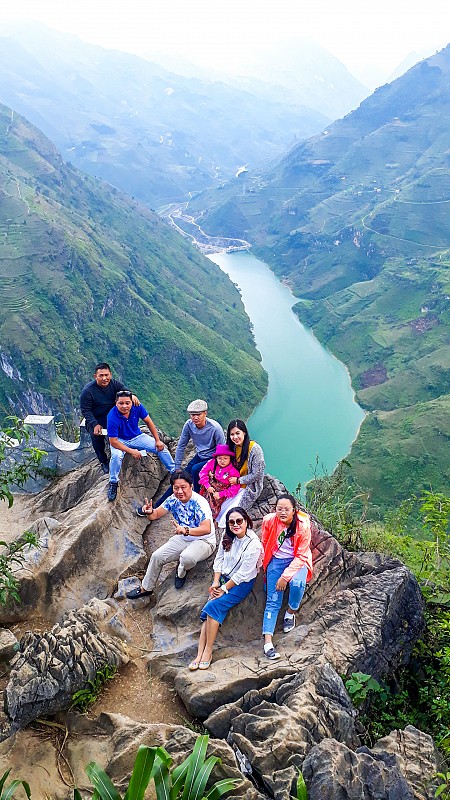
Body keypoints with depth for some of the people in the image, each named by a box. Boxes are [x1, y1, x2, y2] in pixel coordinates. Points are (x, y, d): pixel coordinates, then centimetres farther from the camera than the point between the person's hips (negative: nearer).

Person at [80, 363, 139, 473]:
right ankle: (103, 462, 0)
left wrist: (131, 396, -46)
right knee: (96, 435, -26)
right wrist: (95, 424, -27)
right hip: (95, 419, -2)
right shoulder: (88, 391, -16)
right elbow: (85, 410, -14)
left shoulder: (115, 384, -7)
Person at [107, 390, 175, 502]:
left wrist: (158, 440, -8)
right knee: (116, 456, -35)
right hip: (119, 440, -4)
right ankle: (113, 483, -11)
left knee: (161, 447, -7)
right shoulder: (112, 417, -31)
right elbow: (113, 441, -28)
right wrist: (132, 451, -32)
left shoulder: (137, 407, -21)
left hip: (136, 436, 4)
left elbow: (148, 422, -7)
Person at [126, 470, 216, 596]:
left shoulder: (199, 503, -26)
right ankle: (146, 589, 20)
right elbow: (157, 514, 2)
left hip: (203, 541, -6)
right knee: (157, 556, -3)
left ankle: (181, 572, 2)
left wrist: (186, 530, -52)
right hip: (182, 539, 7)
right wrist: (149, 512, -23)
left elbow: (207, 529, -36)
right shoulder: (173, 499, -6)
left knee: (187, 557, -36)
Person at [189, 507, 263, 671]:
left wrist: (224, 589, -14)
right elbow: (219, 559, 7)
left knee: (214, 606, -23)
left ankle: (208, 652, -13)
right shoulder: (228, 537, 1)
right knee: (210, 612, -15)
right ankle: (200, 654, -16)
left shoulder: (254, 544, -19)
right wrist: (216, 582, -5)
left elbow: (243, 574, -18)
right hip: (223, 578, 5)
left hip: (242, 584, -5)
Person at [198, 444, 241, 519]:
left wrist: (220, 494, -17)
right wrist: (207, 486, -10)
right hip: (208, 490, 3)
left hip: (221, 492, -3)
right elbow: (203, 473, 0)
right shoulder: (211, 463, -1)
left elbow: (234, 489, -12)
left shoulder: (233, 471, -11)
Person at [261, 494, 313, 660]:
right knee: (273, 600, -9)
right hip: (276, 560, 2)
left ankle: (291, 612, -2)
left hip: (297, 561, -2)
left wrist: (285, 576, -21)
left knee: (297, 583, -32)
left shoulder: (303, 526, -21)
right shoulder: (269, 521, -14)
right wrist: (263, 563, 0)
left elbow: (301, 556, -16)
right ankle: (267, 642, -13)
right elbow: (264, 543, 5)